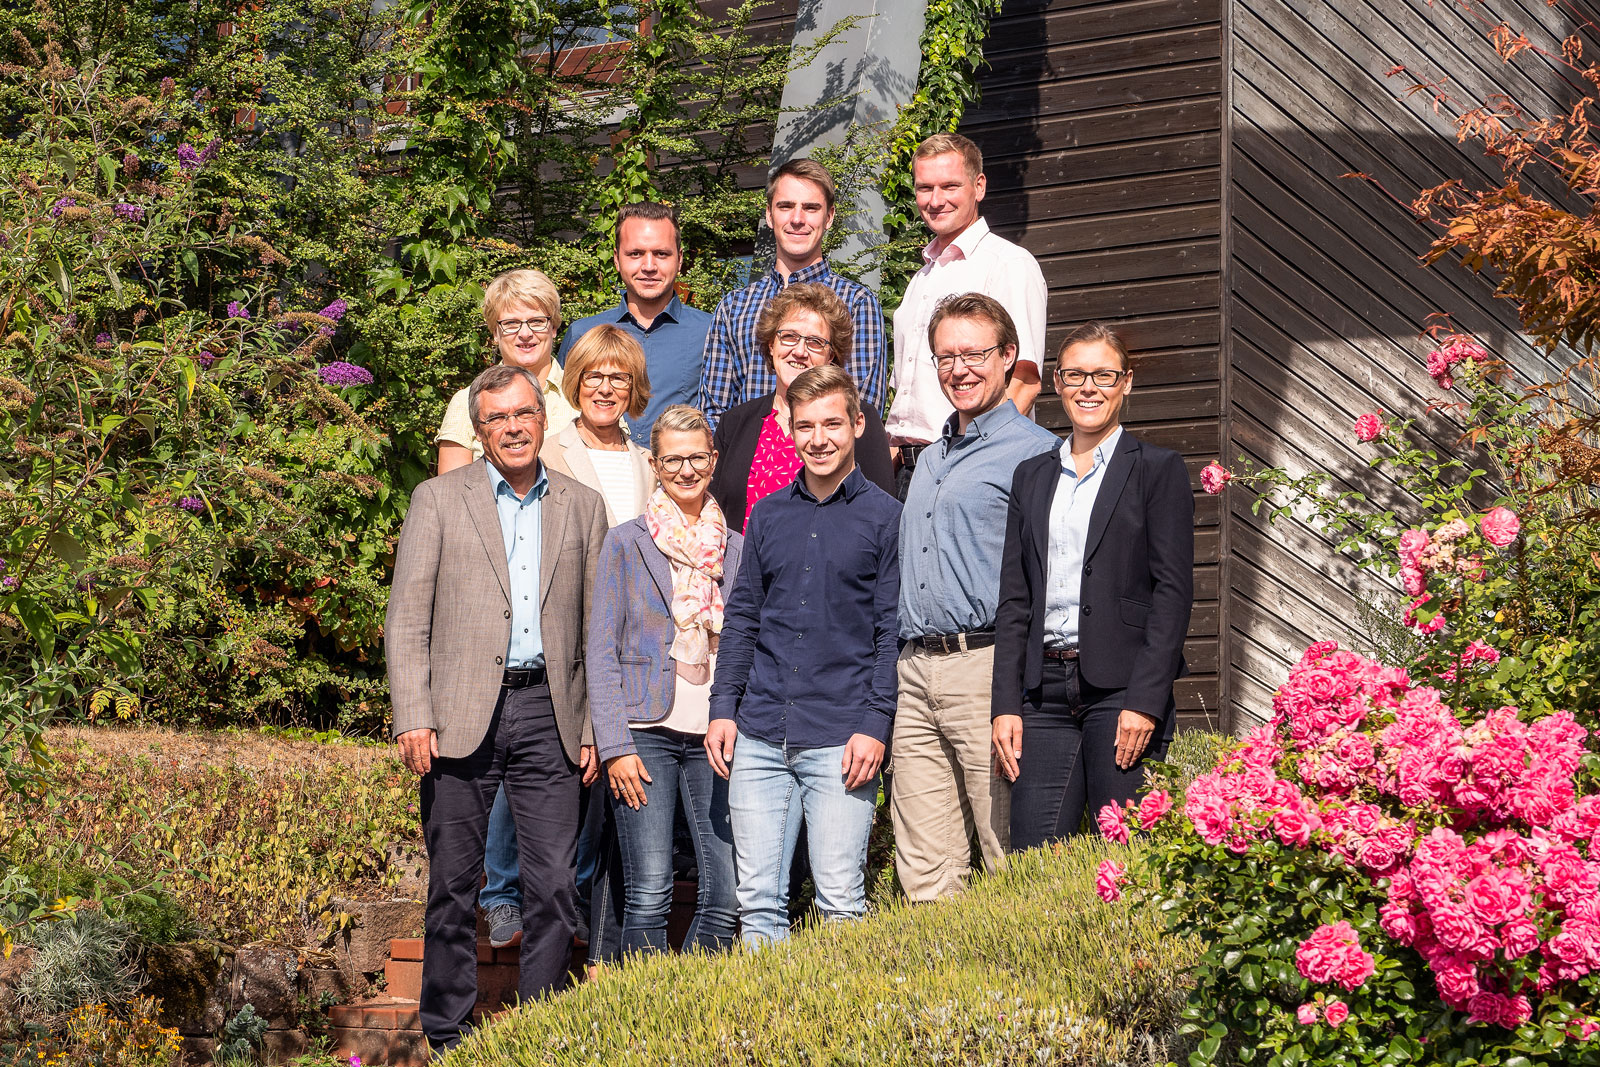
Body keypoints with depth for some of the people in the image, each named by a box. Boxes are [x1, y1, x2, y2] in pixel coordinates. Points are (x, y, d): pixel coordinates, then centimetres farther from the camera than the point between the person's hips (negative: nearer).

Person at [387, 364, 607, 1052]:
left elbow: (596, 628, 14)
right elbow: (406, 620, 0)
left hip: (549, 715, 2)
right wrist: (413, 718, -9)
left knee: (554, 886, -2)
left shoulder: (583, 507, 12)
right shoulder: (438, 500, 4)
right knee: (453, 885, 3)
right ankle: (447, 1034, 13)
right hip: (462, 714, -2)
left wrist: (595, 729, 8)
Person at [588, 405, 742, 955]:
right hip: (647, 730, -3)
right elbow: (602, 652, 1)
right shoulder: (626, 543, 3)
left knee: (728, 894, -3)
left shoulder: (736, 549, 12)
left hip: (717, 737, 3)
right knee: (649, 894, -9)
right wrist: (615, 745, -8)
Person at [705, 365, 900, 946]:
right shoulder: (768, 515, 14)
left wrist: (875, 725, -9)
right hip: (759, 739, 4)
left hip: (840, 740, -4)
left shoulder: (884, 517, 2)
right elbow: (742, 619, 17)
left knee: (840, 900, -5)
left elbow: (893, 631, -1)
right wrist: (723, 708, 7)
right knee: (758, 899, 4)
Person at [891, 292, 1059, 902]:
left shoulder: (1035, 453, -3)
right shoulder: (929, 460, 22)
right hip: (915, 673, 7)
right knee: (923, 872, 5)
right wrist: (906, 664, 18)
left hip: (986, 668, -7)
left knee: (1012, 866, -5)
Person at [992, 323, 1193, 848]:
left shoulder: (1158, 470, 4)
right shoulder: (1032, 476, 17)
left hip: (1121, 688, -4)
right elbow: (1014, 598, 15)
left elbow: (1173, 592, -3)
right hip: (1045, 696, 4)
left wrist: (1144, 701, -13)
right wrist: (1005, 705, 4)